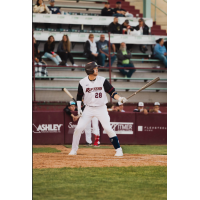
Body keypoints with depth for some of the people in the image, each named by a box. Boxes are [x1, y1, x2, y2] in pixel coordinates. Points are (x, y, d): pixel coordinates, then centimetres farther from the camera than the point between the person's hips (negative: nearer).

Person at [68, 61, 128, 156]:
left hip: (101, 108, -1)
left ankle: (118, 149, 0)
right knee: (78, 128, -5)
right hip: (88, 109, 1)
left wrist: (120, 98, -23)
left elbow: (112, 92, -6)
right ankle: (74, 150, 10)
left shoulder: (102, 80, -6)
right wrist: (79, 108, -2)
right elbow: (79, 96, 8)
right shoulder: (83, 82, -3)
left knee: (108, 128, -10)